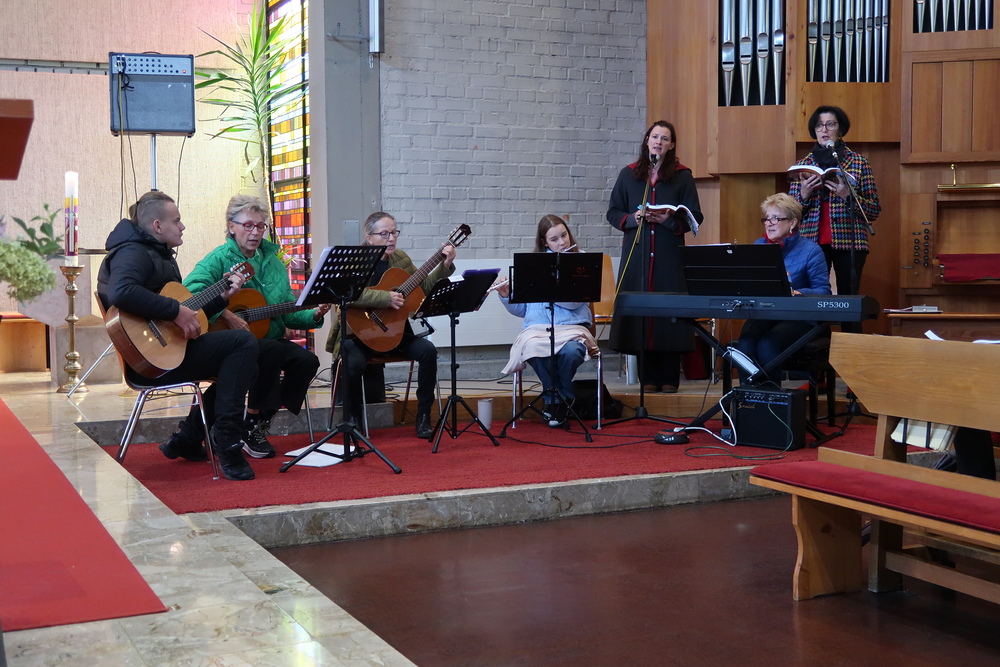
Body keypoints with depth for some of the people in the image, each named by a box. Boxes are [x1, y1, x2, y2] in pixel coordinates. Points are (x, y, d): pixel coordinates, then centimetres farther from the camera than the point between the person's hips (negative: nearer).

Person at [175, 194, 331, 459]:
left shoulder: (273, 261, 14)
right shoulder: (219, 259, -5)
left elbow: (289, 312, 16)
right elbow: (190, 290, -25)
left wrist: (314, 315, -3)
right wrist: (225, 315, -32)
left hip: (270, 337, 6)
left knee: (307, 360, -18)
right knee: (272, 350, -34)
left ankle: (260, 421, -4)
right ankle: (251, 424, -16)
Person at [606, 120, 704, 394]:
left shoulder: (682, 176, 6)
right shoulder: (628, 175, 11)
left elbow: (694, 217, 3)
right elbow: (613, 212, 12)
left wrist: (669, 220, -14)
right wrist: (632, 219, -8)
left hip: (669, 255, -1)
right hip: (636, 252, 1)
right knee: (639, 308, -2)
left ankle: (669, 378, 3)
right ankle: (648, 378, 5)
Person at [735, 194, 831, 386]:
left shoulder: (810, 250, -2)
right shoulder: (758, 246, 13)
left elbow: (823, 290, -6)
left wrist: (798, 293, -26)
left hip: (798, 319, -4)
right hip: (761, 315, 4)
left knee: (767, 345, -33)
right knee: (744, 345, -29)